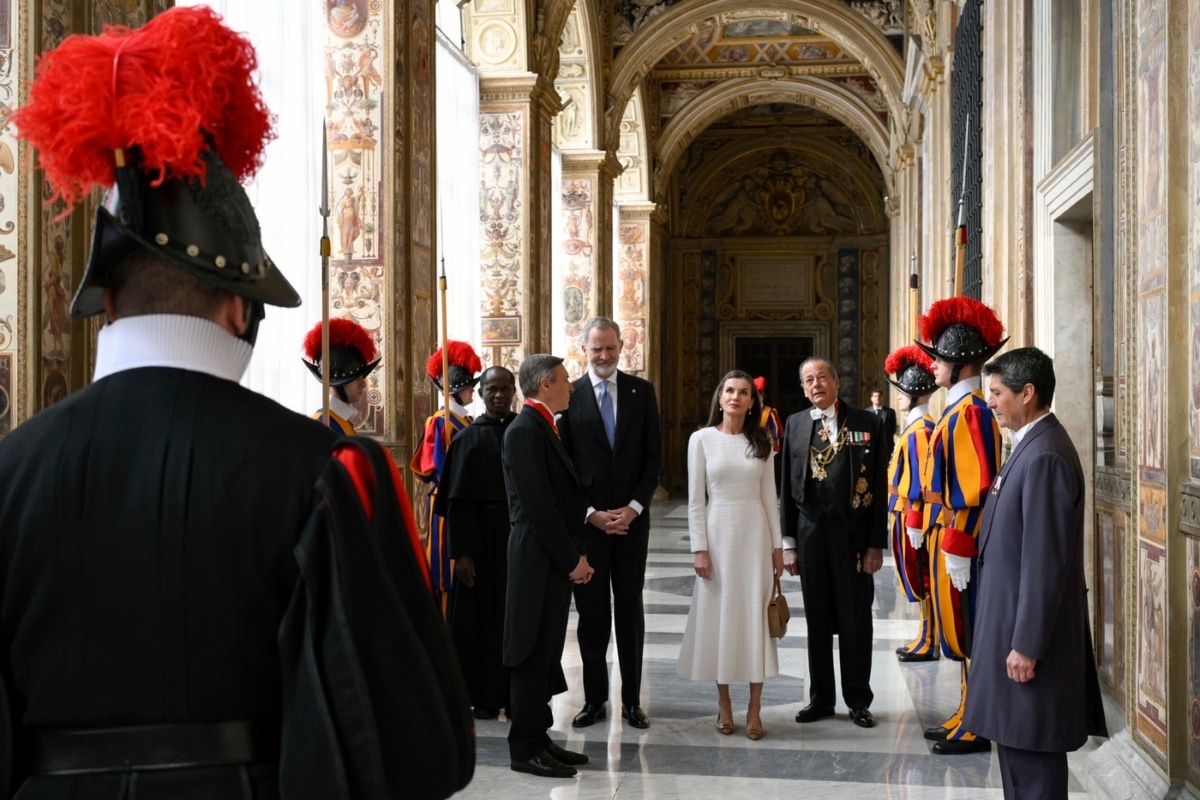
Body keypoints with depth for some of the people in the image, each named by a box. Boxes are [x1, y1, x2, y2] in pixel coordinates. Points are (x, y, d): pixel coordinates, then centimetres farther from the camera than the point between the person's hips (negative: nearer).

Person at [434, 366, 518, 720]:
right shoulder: (468, 439, 1)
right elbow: (457, 500, -2)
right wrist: (462, 552, -10)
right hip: (482, 538, -1)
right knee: (483, 614, 3)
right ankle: (485, 695, 13)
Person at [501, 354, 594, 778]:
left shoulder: (545, 428, 15)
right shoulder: (525, 431, -15)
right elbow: (539, 506, -19)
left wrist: (577, 555, 11)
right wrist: (572, 559, -14)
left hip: (557, 560, 10)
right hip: (538, 560, -10)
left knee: (546, 654, 14)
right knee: (533, 655, -2)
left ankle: (538, 738, 22)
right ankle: (525, 750, 6)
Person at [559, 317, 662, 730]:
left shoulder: (642, 391, 4)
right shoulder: (569, 396, -1)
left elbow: (654, 455, 3)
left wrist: (634, 507, -8)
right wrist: (591, 513, -9)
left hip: (632, 517, 1)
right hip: (587, 520, -1)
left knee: (630, 610, 8)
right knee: (591, 612, 6)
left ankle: (631, 699, 17)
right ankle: (594, 698, 16)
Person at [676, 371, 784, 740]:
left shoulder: (761, 442, 5)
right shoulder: (702, 439, -2)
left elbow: (769, 496, 8)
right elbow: (695, 500, -2)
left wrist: (777, 544, 4)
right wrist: (699, 548, -8)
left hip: (755, 533, 2)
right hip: (718, 532, -2)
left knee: (756, 617, 2)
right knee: (719, 615, 3)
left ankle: (754, 709, 8)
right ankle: (724, 703, 15)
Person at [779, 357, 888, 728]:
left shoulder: (867, 423, -2)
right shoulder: (795, 424, 6)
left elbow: (879, 486, -3)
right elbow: (788, 486, 7)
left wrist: (876, 543, -7)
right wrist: (788, 542, 4)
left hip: (853, 533, -2)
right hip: (810, 533, 2)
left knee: (856, 621, 7)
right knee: (817, 620, 11)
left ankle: (858, 700, 20)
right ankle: (820, 698, 23)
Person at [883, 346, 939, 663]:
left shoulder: (919, 429, -17)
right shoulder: (917, 426, 13)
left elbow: (921, 481, -20)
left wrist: (914, 523, -20)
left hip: (913, 515, -10)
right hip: (908, 514, 10)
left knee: (920, 579, -2)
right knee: (918, 579, 14)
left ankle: (929, 643, 6)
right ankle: (926, 638, 22)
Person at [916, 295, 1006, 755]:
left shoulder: (970, 411, -17)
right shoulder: (958, 408, 13)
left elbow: (976, 487, -21)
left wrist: (957, 550, -21)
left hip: (960, 541, -10)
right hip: (949, 536, 10)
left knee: (968, 632, 0)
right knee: (960, 631, 16)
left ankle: (976, 730, 9)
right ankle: (967, 716, 26)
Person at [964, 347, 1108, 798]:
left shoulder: (1045, 456, -21)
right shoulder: (1032, 445, 10)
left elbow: (1045, 561, -23)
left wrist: (1026, 645, -20)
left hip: (1029, 627, -10)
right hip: (1015, 619, 10)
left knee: (1031, 750, -1)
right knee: (1017, 742, 18)